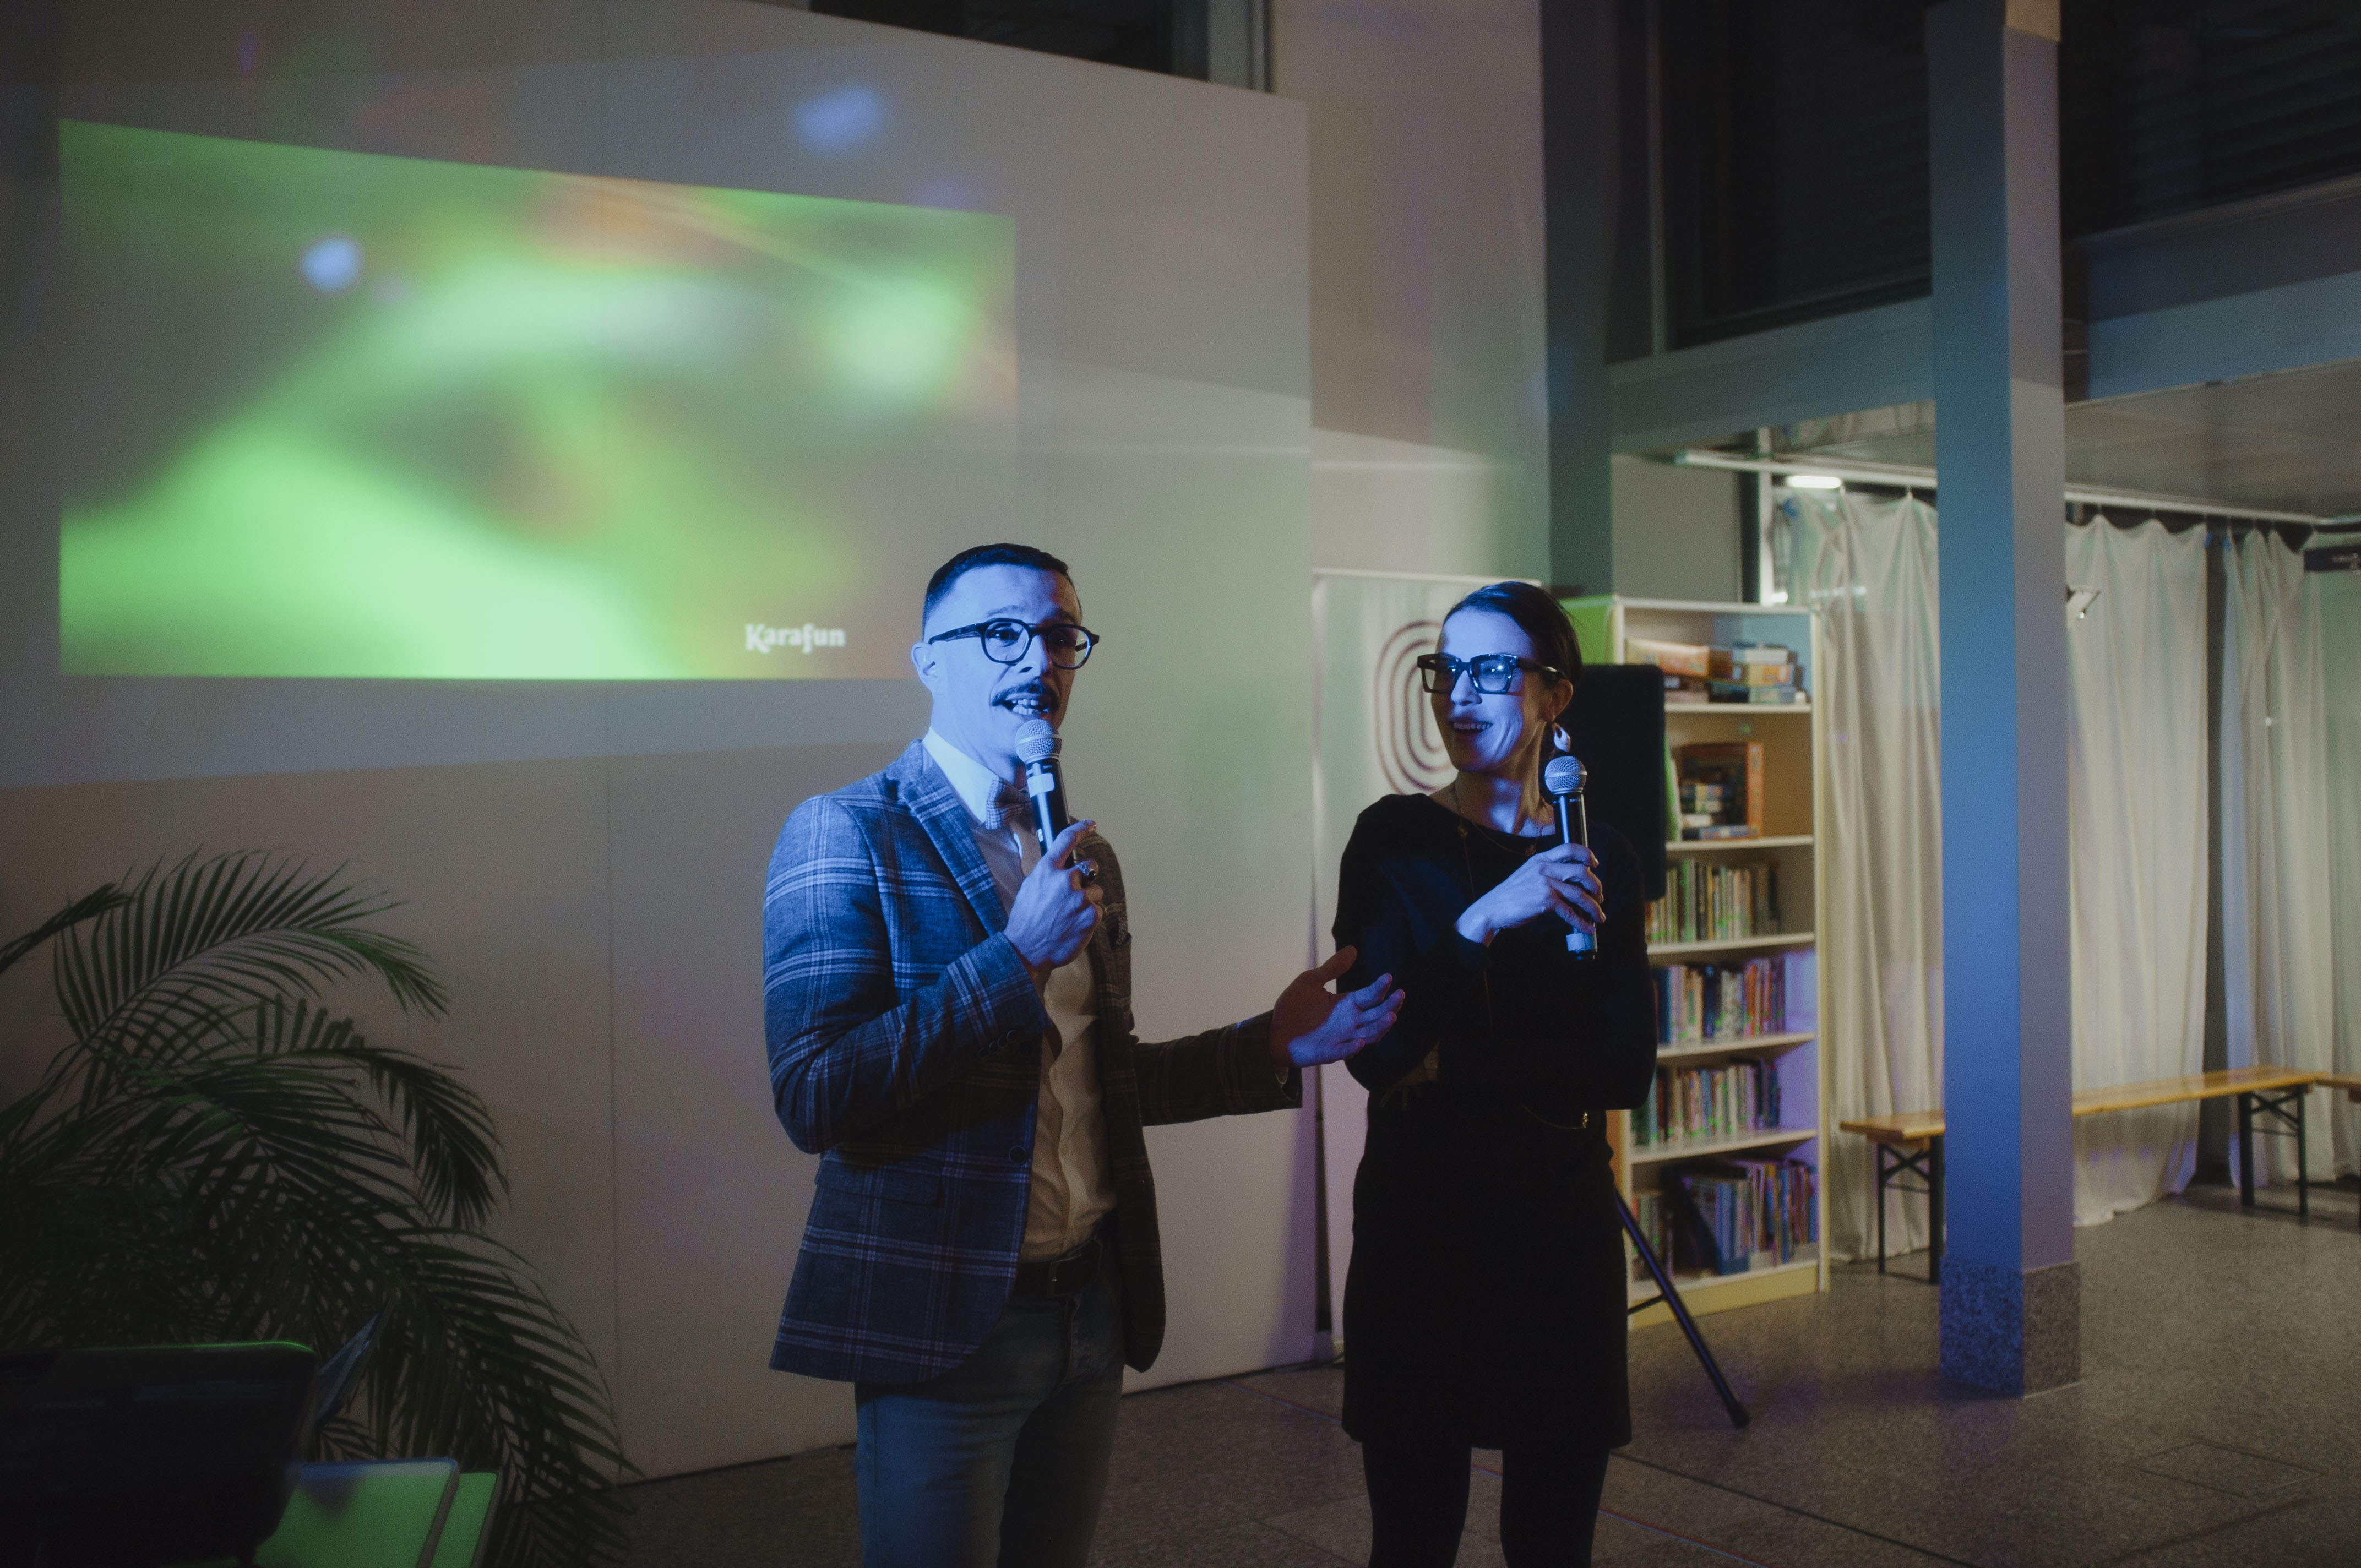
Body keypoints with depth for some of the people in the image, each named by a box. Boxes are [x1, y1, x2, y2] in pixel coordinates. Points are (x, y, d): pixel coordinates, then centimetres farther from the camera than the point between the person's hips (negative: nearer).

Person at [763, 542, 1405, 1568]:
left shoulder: (1087, 856, 10)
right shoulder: (846, 833, -11)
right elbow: (812, 1099, -19)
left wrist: (1275, 1047, 6)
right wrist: (1019, 955, -24)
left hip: (1091, 1313, 7)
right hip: (941, 1320, -6)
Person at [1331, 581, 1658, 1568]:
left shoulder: (1598, 860, 5)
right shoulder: (1395, 839, -2)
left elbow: (1627, 1067, -4)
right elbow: (1372, 1049, -14)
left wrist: (1458, 1064, -15)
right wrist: (1485, 920, -25)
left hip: (1563, 1226, 2)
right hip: (1417, 1225, -2)